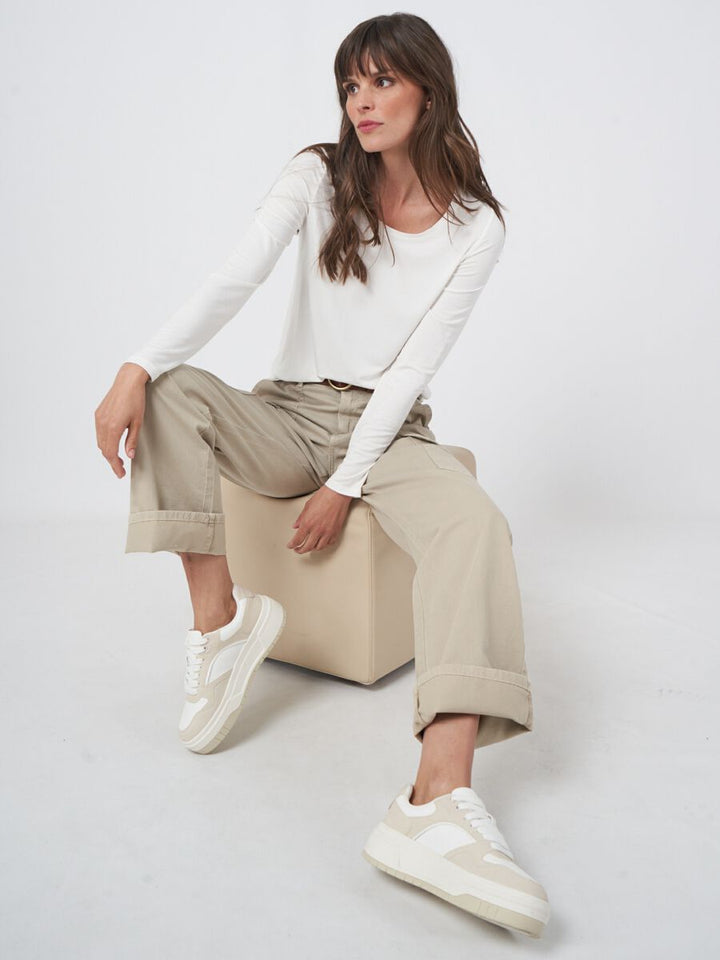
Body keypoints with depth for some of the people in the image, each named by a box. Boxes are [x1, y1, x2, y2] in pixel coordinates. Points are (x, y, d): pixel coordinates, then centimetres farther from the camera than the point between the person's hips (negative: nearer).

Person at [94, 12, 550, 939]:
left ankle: (437, 802, -49)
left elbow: (413, 367, -8)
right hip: (289, 416, 2)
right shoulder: (317, 177, 2)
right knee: (173, 393, -26)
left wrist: (344, 487, -14)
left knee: (476, 525, -33)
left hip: (387, 429, -2)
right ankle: (220, 620, -22)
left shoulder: (474, 227, -1)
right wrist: (135, 367, -30)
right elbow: (231, 282, -13)